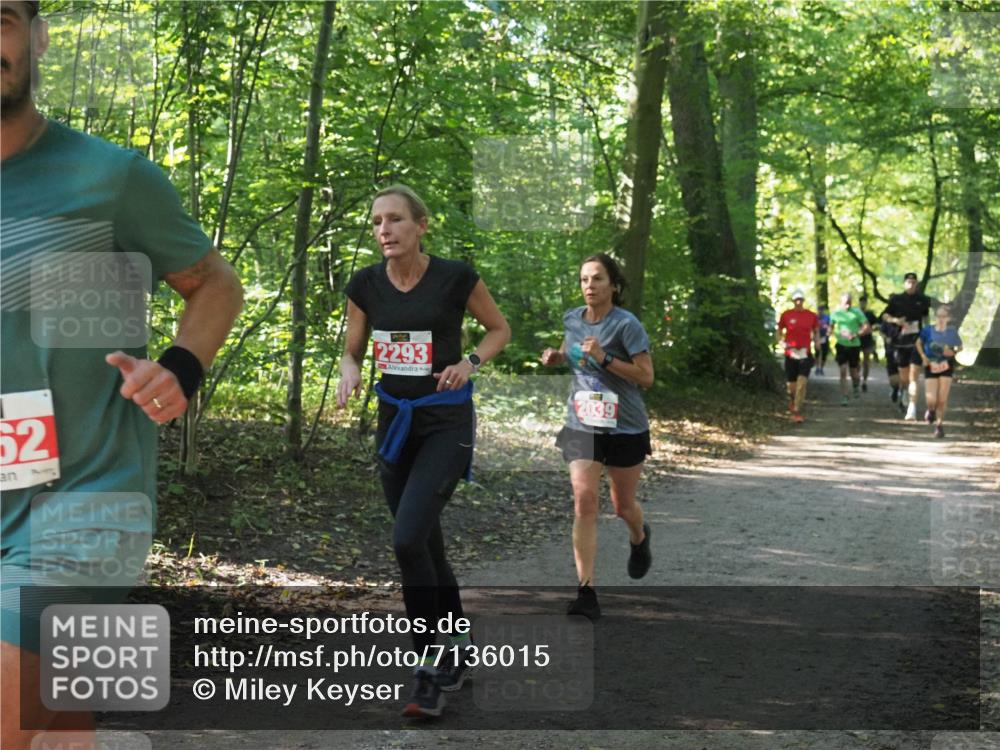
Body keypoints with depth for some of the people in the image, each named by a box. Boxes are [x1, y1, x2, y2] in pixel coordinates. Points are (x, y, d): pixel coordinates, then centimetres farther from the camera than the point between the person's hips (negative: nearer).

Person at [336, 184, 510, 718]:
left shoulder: (455, 278, -11)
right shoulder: (365, 285, -1)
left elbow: (499, 329, 4)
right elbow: (352, 351, 11)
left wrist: (469, 362, -14)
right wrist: (349, 374, -12)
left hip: (446, 424, -5)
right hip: (394, 422, 5)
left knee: (408, 539, -19)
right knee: (426, 544, 13)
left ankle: (428, 670, -6)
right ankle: (460, 647, 33)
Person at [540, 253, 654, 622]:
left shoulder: (626, 324, -13)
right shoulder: (572, 319, 3)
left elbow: (646, 376, -15)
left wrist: (604, 359, -26)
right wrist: (556, 356, 1)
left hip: (625, 428, -3)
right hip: (582, 425, 3)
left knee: (623, 505, 13)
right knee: (584, 501, -13)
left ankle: (639, 538, 51)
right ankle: (586, 592, -13)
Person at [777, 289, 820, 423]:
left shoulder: (812, 316, 2)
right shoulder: (786, 315, 0)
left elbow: (816, 331, 16)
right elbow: (779, 330, 10)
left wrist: (817, 341, -2)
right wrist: (783, 341, -6)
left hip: (805, 353, 0)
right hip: (790, 352, 0)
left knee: (802, 381, -16)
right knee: (791, 383, 8)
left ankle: (796, 411, -13)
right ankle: (791, 397, 45)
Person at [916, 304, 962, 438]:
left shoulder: (952, 332, -3)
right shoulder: (928, 330, -5)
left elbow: (960, 347, 10)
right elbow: (919, 343, 10)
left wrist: (953, 352, -12)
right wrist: (923, 356, -5)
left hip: (946, 368, 0)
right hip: (931, 367, 0)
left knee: (942, 399, -5)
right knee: (931, 400, -7)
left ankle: (939, 424, 13)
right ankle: (931, 410, 30)